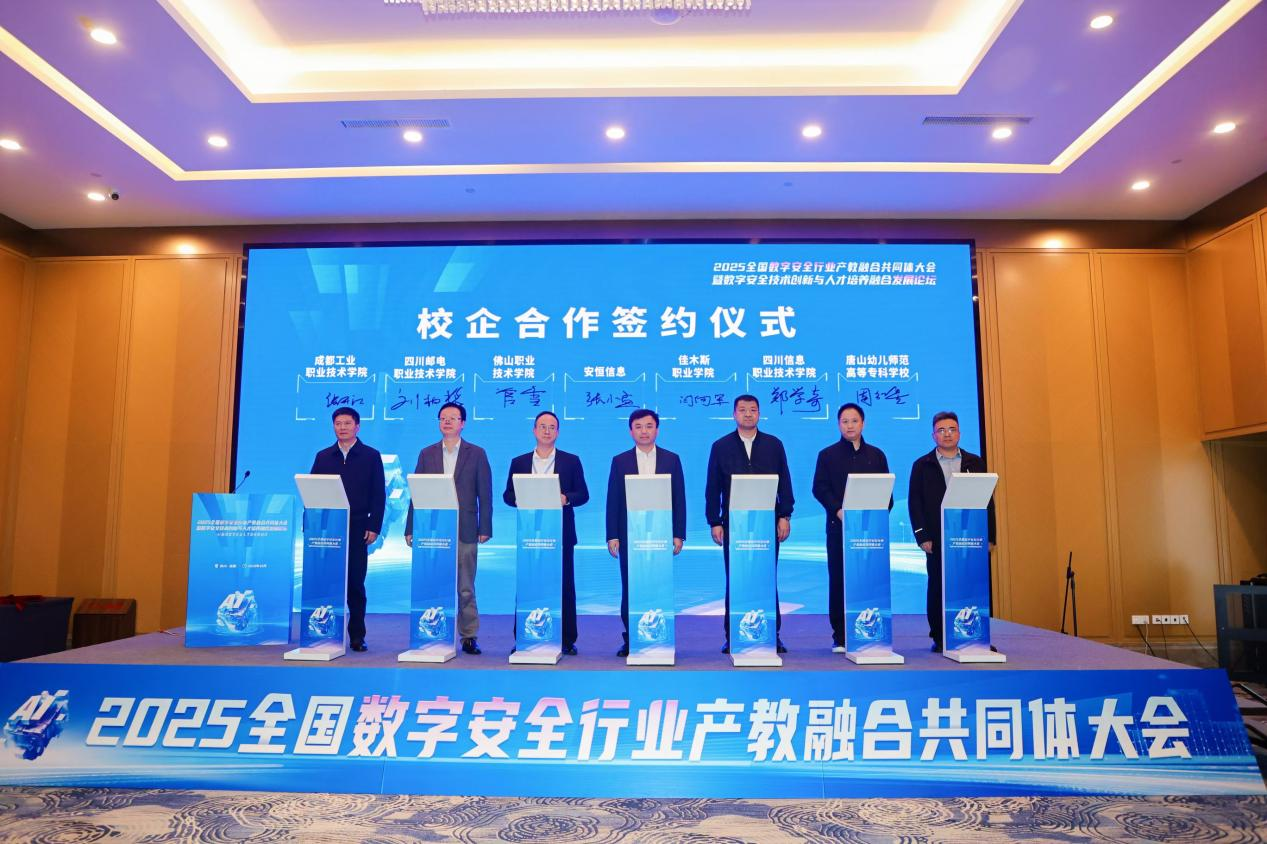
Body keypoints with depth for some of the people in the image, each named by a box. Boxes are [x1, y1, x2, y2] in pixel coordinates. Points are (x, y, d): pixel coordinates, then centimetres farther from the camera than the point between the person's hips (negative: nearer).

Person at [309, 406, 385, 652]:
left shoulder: (371, 456, 5)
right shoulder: (323, 456, 12)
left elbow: (378, 494, 2)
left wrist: (373, 527, -6)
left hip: (357, 530, -2)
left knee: (355, 584, 0)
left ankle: (357, 636, 7)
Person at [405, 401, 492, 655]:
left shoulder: (476, 454, 5)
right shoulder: (427, 454, 11)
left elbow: (485, 494, 3)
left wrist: (485, 528, -3)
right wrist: (411, 528, 4)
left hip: (465, 530, -2)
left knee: (466, 589, 2)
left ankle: (469, 637, 10)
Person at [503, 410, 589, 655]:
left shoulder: (571, 461, 8)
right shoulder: (519, 462, 11)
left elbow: (583, 494, 5)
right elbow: (508, 495, 10)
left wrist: (566, 498, -15)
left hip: (561, 534, -1)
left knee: (564, 586, 1)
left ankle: (567, 640, 8)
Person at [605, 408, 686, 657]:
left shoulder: (672, 459, 7)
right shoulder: (620, 461, 6)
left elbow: (679, 499, 5)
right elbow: (613, 501, 4)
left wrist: (678, 534, 0)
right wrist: (612, 536, -2)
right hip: (629, 535, 0)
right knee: (630, 589, 3)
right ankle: (630, 640, 11)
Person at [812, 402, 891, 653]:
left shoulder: (876, 455, 13)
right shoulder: (827, 455, 7)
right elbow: (819, 489, -1)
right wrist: (839, 511, -14)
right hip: (839, 526, -1)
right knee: (839, 580, 0)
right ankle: (840, 637, 5)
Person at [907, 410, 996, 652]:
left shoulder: (975, 462, 11)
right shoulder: (922, 465, 6)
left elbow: (987, 500, 9)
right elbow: (914, 502, 1)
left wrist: (989, 536, 1)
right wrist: (922, 537, -7)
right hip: (937, 539, -1)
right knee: (938, 587, 3)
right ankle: (939, 639, 10)